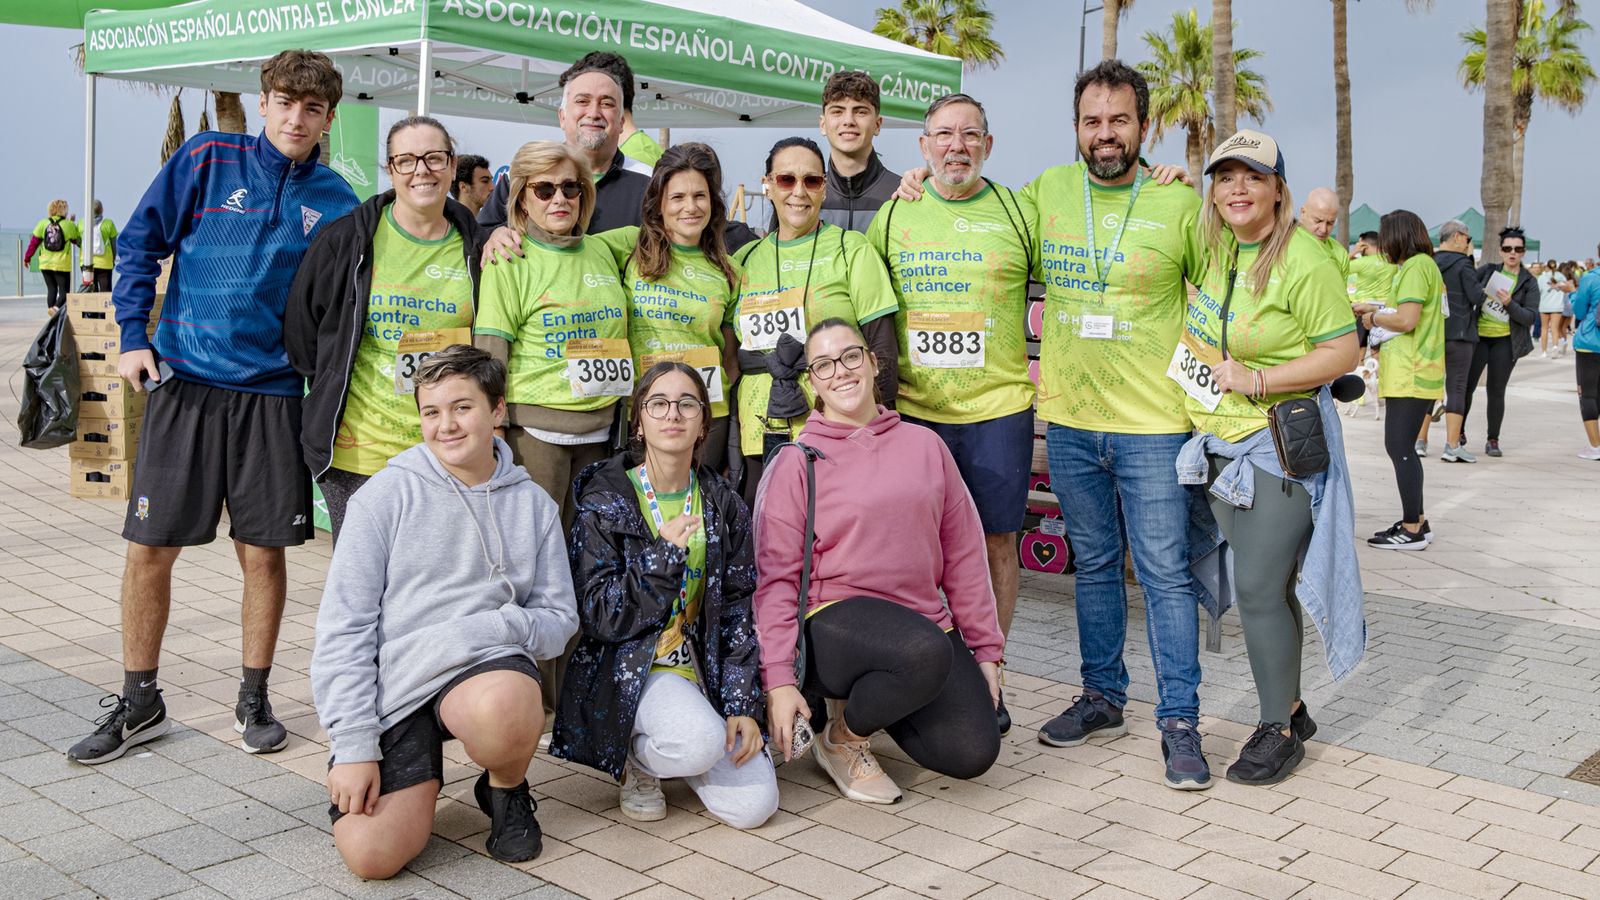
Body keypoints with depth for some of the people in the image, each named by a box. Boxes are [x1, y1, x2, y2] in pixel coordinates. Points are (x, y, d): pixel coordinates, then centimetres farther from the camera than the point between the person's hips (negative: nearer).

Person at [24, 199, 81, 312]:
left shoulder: (43, 223, 1)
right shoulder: (69, 225, -7)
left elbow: (34, 242, 2)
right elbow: (77, 240, 10)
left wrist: (27, 257, 14)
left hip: (45, 264, 4)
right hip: (62, 265, -4)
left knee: (51, 289, 14)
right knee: (64, 291, 1)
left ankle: (53, 316, 9)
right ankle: (56, 308, -27)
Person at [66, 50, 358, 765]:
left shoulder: (334, 202, 5)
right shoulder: (207, 158, 0)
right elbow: (139, 243, 4)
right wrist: (133, 337, -4)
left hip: (272, 392, 1)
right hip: (184, 383, -1)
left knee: (264, 552, 6)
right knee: (150, 548, 3)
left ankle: (254, 700, 23)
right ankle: (139, 703, 21)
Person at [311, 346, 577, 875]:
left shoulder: (532, 505, 7)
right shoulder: (385, 495, 0)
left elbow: (559, 618, 6)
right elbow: (342, 628, -2)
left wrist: (491, 627, -15)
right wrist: (352, 746, -9)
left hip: (485, 669, 1)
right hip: (392, 686, 0)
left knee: (503, 708, -37)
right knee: (372, 855, -18)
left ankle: (506, 791, 0)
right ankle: (422, 777, 17)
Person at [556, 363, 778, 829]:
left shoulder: (722, 504, 5)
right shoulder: (604, 500, -6)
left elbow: (738, 609, 4)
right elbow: (599, 617, -10)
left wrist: (743, 705, -5)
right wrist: (663, 556, -21)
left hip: (701, 664, 4)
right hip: (629, 665, -4)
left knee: (753, 805, -11)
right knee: (702, 743, -34)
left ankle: (674, 750, 19)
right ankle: (635, 760, 1)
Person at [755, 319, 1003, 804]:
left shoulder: (925, 446, 9)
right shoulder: (796, 462, -1)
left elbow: (963, 555, 13)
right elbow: (776, 577, -4)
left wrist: (986, 648, 11)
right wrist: (779, 680, -12)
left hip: (924, 620, 5)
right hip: (832, 620, -4)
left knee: (974, 755, -14)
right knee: (928, 652, -36)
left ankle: (873, 697, 16)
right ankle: (842, 737, -5)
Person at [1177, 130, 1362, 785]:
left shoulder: (1303, 260, -15)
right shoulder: (1212, 246, 6)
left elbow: (1343, 352, -15)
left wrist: (1257, 380, -19)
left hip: (1281, 444, -7)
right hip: (1221, 444, 7)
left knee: (1259, 589, -7)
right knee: (1263, 585, 15)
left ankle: (1279, 731, 8)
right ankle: (1291, 709, 28)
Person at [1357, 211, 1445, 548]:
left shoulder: (1416, 266, -12)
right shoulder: (1423, 265, 20)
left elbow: (1406, 320, -20)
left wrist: (1374, 318, -4)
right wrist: (1376, 310, 20)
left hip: (1411, 375, -10)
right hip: (1413, 372, 10)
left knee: (1400, 446, -8)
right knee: (1400, 446, 13)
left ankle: (1412, 530, -5)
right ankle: (1417, 521, 18)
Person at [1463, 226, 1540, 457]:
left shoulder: (1529, 283, 2)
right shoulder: (1488, 270, 6)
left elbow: (1530, 317, -6)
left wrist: (1509, 304, -20)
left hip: (1506, 341, -1)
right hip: (1479, 336, 1)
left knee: (1496, 391, 1)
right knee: (1466, 386, -3)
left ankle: (1493, 440, 10)